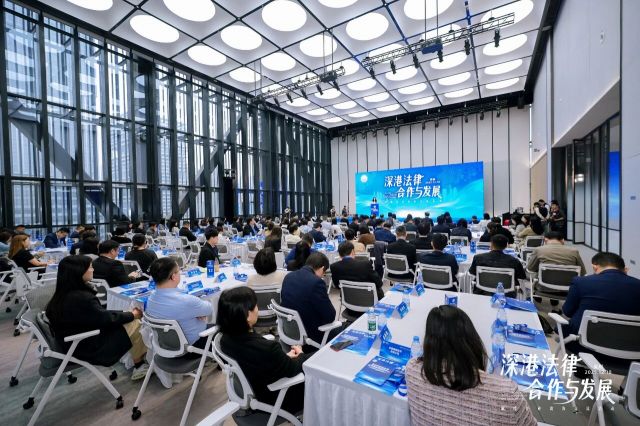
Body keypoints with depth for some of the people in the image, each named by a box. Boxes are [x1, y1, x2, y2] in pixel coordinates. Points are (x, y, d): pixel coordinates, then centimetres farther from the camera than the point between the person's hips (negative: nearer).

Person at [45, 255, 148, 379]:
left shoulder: (65, 294, -1)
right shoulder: (81, 298, -30)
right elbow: (106, 319, -19)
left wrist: (126, 313, 6)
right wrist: (132, 315, -4)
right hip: (90, 347, -8)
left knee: (130, 321, 8)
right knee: (136, 324, -3)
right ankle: (139, 366, 15)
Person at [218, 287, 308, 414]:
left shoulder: (226, 339, -17)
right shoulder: (266, 348, -40)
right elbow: (292, 370, -19)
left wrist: (284, 356, 4)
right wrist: (301, 355, 1)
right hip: (275, 399, -6)